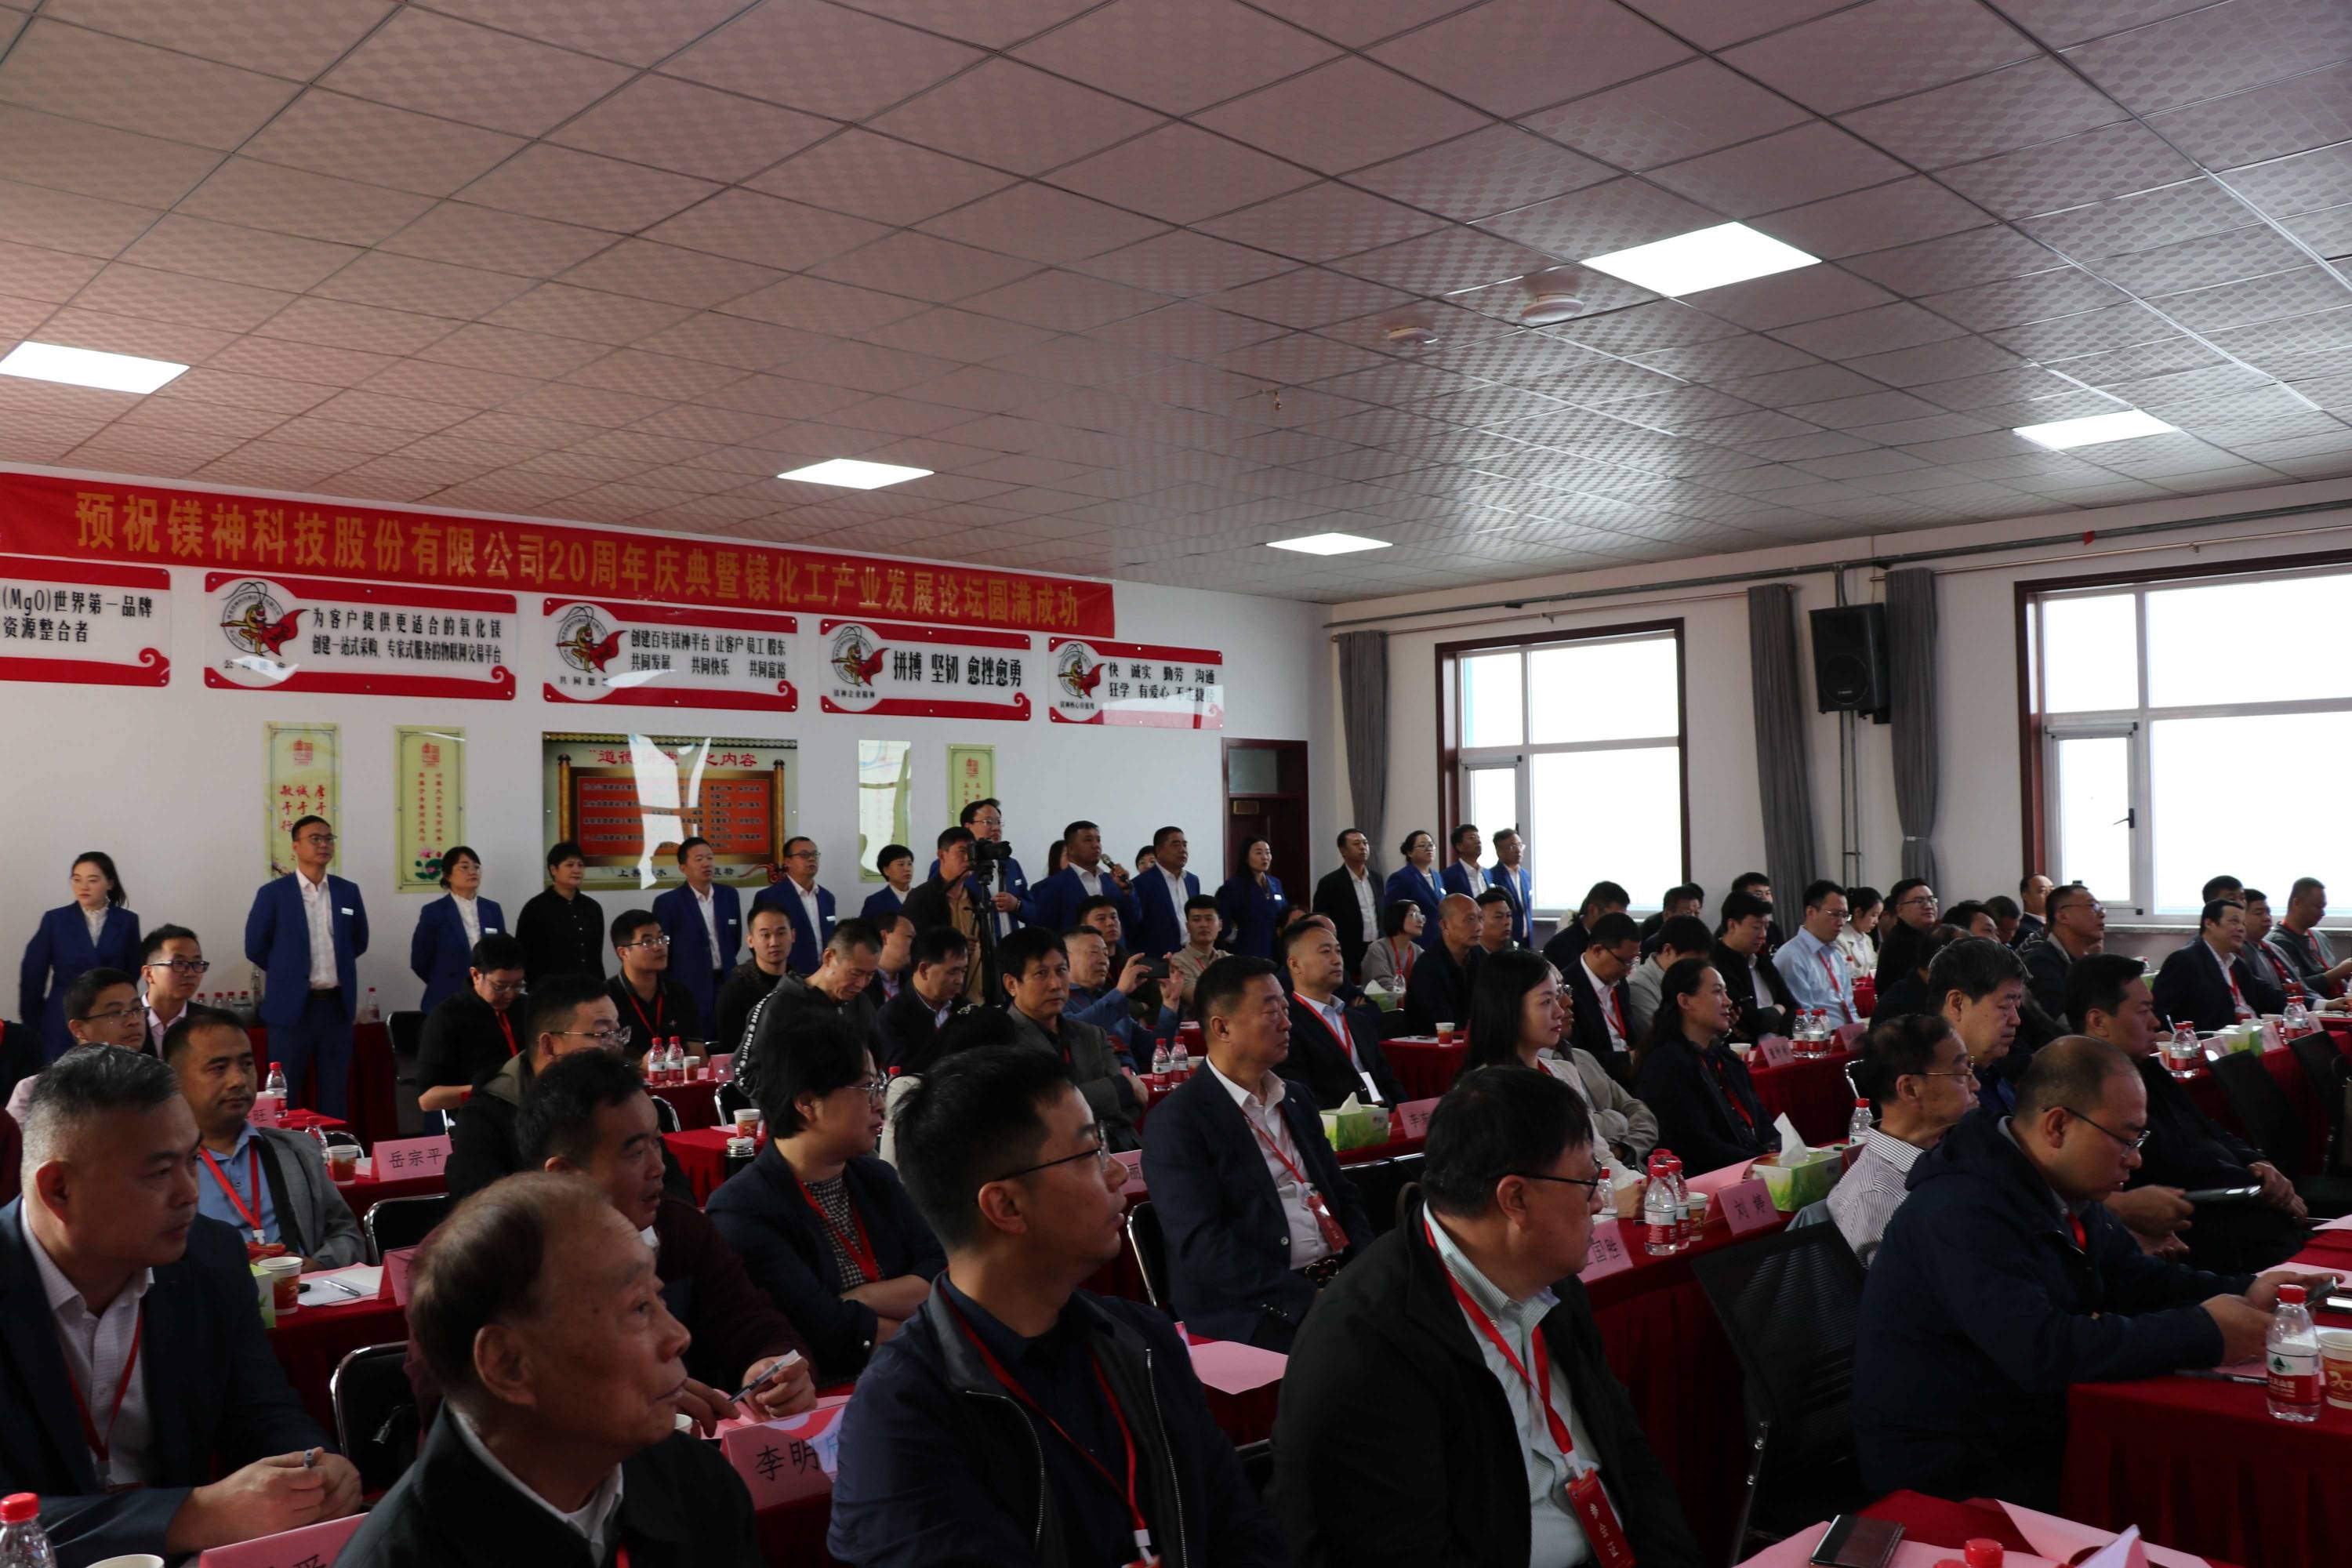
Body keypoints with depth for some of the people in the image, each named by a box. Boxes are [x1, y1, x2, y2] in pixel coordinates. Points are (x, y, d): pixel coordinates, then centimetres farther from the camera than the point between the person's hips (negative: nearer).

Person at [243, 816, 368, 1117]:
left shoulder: (348, 891, 6)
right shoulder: (273, 893, -5)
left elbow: (359, 942, 17)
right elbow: (255, 947, 0)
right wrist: (287, 972, 8)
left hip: (338, 1004, 3)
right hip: (292, 1005, -3)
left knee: (335, 1090, 9)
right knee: (285, 1091, 5)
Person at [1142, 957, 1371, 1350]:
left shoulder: (1296, 1097, 16)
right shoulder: (1175, 1122, -8)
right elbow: (1201, 1245, -15)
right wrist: (1308, 1298, -20)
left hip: (1340, 1277, 8)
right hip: (1250, 1305, -7)